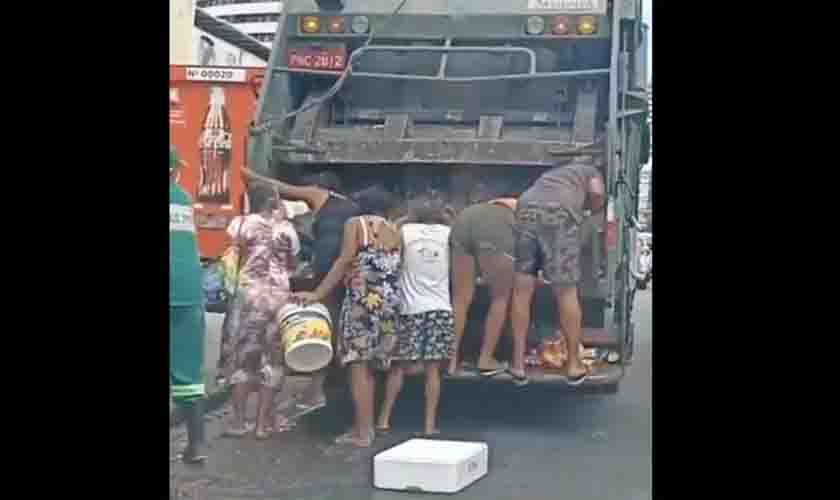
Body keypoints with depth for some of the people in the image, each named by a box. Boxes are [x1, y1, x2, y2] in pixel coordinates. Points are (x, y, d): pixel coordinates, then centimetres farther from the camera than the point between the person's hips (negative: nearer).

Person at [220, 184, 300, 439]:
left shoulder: (240, 223, 1)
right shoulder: (286, 227, 6)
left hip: (248, 292, -1)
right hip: (279, 294, 1)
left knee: (241, 355, 9)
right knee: (272, 357, 9)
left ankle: (239, 421, 7)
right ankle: (263, 423, 9)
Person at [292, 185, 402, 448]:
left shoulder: (355, 224, 2)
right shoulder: (395, 232, 15)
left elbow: (344, 263, -9)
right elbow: (395, 268, 5)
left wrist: (317, 294, -9)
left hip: (363, 300, -5)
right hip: (390, 302, 5)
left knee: (359, 364, -3)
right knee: (369, 365, 14)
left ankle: (362, 432, -4)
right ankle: (365, 426, 17)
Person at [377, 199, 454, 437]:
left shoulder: (405, 231, 1)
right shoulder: (447, 233, 5)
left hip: (410, 309, -1)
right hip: (440, 309, 1)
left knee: (397, 366, 8)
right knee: (432, 369, 2)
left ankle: (384, 419, 9)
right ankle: (430, 424, 3)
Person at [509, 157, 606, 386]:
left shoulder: (550, 173, 42)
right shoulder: (590, 170, 29)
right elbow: (597, 193, 9)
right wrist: (590, 211, 27)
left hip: (526, 210, 4)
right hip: (560, 214, -3)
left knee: (522, 291, 8)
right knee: (566, 293, 5)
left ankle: (518, 365, 12)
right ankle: (574, 365, 15)